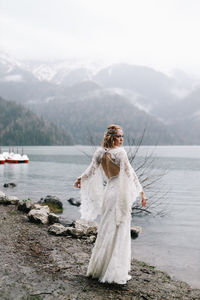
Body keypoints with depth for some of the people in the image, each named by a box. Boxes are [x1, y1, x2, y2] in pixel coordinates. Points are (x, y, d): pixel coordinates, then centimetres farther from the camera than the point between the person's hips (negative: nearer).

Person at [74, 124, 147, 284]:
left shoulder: (100, 153, 5)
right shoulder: (120, 152, -13)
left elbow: (91, 170, 14)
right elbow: (131, 174, -13)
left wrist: (80, 179, 33)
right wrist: (141, 192, -8)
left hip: (109, 192, 7)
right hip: (121, 194, -6)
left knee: (107, 231, 17)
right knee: (119, 232, 1)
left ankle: (99, 268, 28)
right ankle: (115, 272, 9)